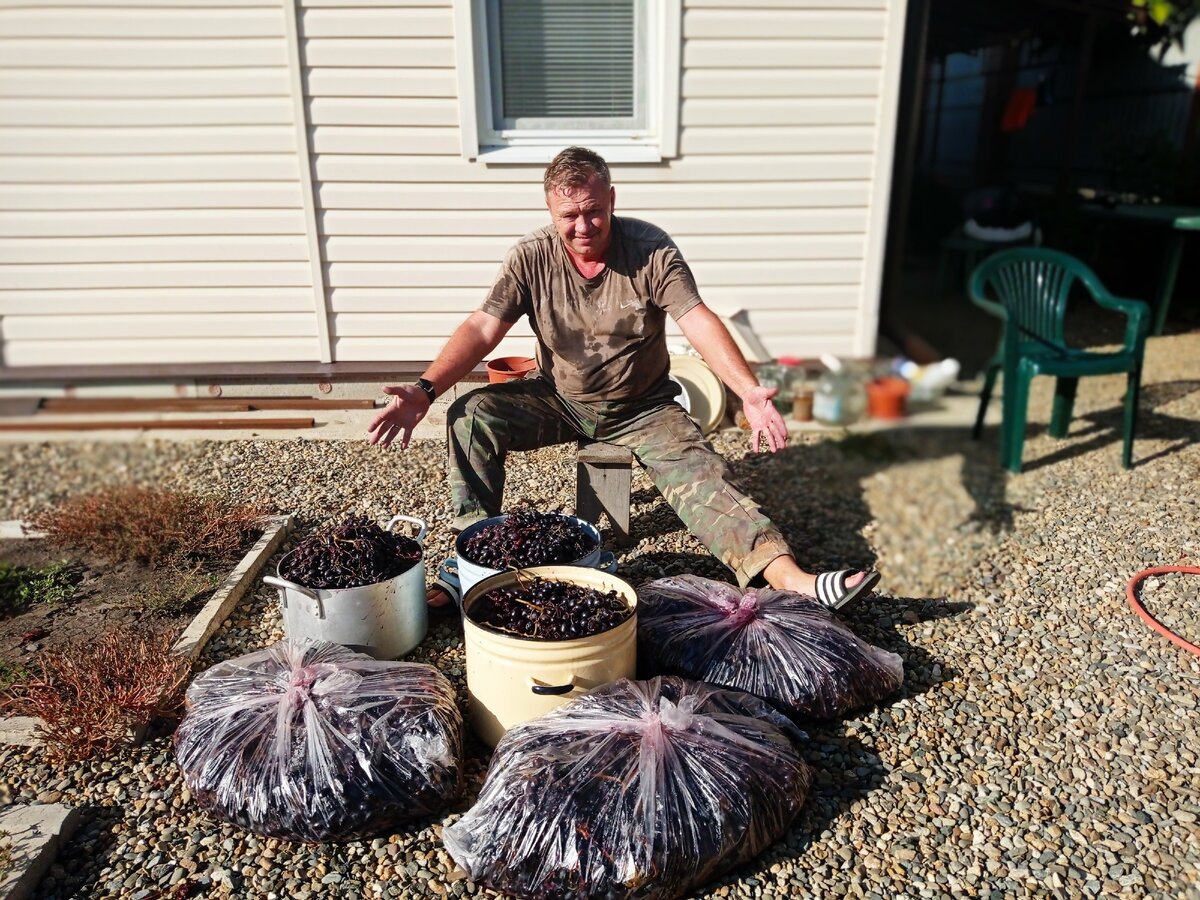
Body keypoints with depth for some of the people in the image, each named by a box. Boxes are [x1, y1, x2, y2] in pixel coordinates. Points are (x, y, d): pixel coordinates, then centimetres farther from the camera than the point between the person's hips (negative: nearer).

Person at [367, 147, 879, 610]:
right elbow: (482, 329, -15)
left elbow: (699, 323, -22)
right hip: (559, 400, 2)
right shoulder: (531, 257, -9)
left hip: (643, 408, -1)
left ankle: (791, 580, -29)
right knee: (470, 417, -21)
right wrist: (424, 391, -31)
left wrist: (749, 392, -38)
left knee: (703, 479, -21)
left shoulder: (651, 250, -13)